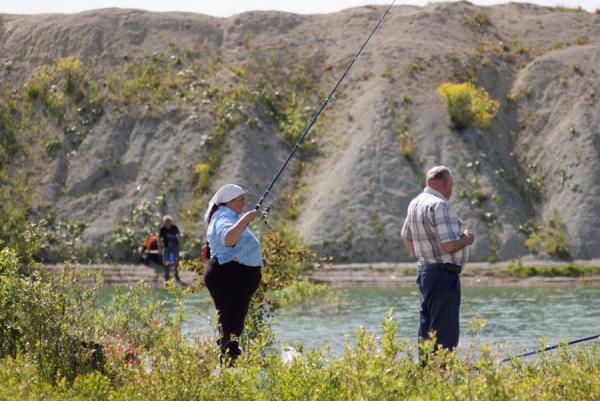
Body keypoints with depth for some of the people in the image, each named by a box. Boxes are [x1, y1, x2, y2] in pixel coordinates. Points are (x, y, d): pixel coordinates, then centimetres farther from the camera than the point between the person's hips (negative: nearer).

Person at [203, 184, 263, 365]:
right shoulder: (224, 218, -15)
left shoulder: (231, 217, 20)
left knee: (234, 323, 14)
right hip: (229, 276, -11)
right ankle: (228, 361, -18)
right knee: (231, 325, -14)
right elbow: (228, 239, -38)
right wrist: (246, 218, -33)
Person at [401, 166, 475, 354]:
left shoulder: (415, 203, 11)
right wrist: (467, 239, -6)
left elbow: (406, 237, 24)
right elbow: (449, 245, -24)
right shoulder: (439, 206, -18)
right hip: (444, 274, -10)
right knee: (444, 331, -9)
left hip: (424, 269, 10)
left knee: (426, 327, 15)